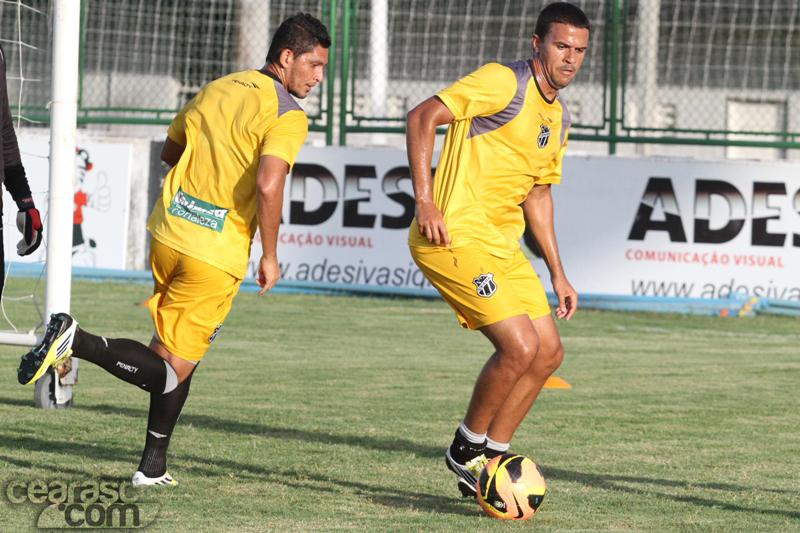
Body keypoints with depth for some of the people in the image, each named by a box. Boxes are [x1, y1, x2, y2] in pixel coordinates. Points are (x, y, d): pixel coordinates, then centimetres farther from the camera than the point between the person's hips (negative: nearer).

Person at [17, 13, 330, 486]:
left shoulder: (217, 89, 13)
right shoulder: (288, 116, -9)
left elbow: (170, 151, 24)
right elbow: (268, 186, -22)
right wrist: (269, 257, -11)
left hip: (167, 234, 7)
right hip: (217, 257, -7)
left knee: (178, 357, 23)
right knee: (172, 370, -1)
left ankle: (154, 465, 21)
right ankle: (77, 341, -21)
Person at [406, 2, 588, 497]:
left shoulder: (559, 118, 16)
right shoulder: (504, 82, -12)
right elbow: (422, 117, -17)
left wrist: (557, 273, 23)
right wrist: (425, 202, -24)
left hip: (502, 244, 9)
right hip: (455, 235, -9)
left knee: (548, 353, 6)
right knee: (520, 346, -18)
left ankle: (488, 462, 15)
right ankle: (468, 449, 2)